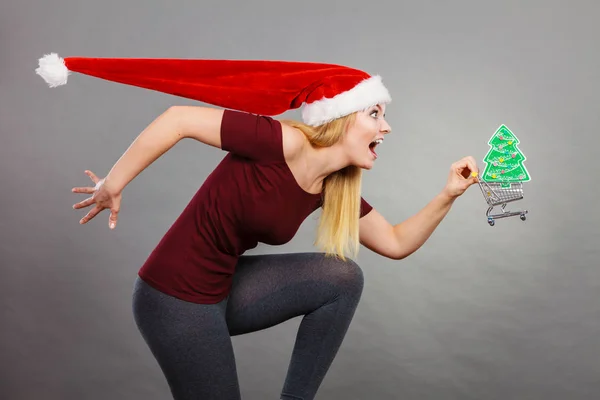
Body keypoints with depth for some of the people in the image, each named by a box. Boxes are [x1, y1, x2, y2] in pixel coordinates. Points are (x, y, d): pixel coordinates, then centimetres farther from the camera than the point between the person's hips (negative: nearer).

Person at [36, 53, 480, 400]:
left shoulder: (335, 186, 1)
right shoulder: (284, 142, -23)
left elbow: (397, 243, 8)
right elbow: (178, 119, -23)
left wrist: (448, 196, -3)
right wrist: (112, 186, -18)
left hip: (226, 288, 7)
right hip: (175, 297, -7)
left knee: (343, 277, -6)